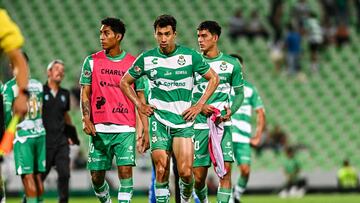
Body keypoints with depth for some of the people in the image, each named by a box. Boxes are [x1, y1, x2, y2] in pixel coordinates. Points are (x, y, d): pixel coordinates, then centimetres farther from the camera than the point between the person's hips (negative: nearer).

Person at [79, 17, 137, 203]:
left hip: (125, 129, -2)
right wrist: (86, 118, -8)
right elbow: (85, 93, 8)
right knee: (96, 176, 5)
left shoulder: (133, 63, 4)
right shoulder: (92, 61, 8)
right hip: (98, 129, 2)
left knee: (125, 170, -15)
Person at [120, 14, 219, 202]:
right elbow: (125, 82, 16)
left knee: (186, 172, -9)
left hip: (184, 121, -1)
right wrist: (140, 105, 6)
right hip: (158, 120, 1)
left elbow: (213, 78, 9)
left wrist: (199, 105, 2)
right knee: (161, 170, -8)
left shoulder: (190, 56, -1)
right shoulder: (146, 58, 2)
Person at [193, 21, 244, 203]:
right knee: (198, 177, 1)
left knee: (225, 170, -14)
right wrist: (200, 107, -13)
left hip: (223, 124, 0)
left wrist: (231, 110, -6)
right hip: (199, 125, 0)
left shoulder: (231, 64, 6)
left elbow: (239, 93, 13)